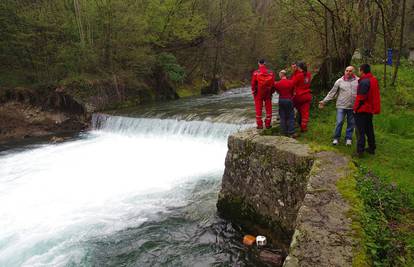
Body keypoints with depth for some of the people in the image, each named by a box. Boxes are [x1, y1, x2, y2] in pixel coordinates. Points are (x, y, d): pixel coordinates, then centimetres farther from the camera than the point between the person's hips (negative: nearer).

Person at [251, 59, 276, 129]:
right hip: (268, 93, 2)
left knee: (258, 109, 7)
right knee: (268, 108, 11)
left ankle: (259, 125, 9)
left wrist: (253, 92, 7)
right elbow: (273, 83, -1)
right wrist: (271, 92, 10)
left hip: (258, 93, -1)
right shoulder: (271, 72, -5)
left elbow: (253, 84, -7)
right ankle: (268, 124, 14)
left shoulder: (256, 73, -12)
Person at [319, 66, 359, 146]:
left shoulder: (358, 81, 2)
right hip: (341, 106, -1)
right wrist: (324, 101, 0)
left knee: (351, 123, 9)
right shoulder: (339, 81, 0)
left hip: (353, 107, 1)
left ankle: (348, 138, 24)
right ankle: (336, 138, 13)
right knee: (339, 122, -3)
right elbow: (332, 92, 3)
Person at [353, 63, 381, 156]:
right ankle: (372, 148, 26)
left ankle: (360, 150, -1)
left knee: (360, 131, -3)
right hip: (370, 109, 9)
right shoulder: (374, 80, 9)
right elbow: (374, 95, 16)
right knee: (369, 129, 18)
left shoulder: (364, 82, -20)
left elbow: (360, 97, -21)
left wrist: (355, 108, -12)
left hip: (362, 110, -9)